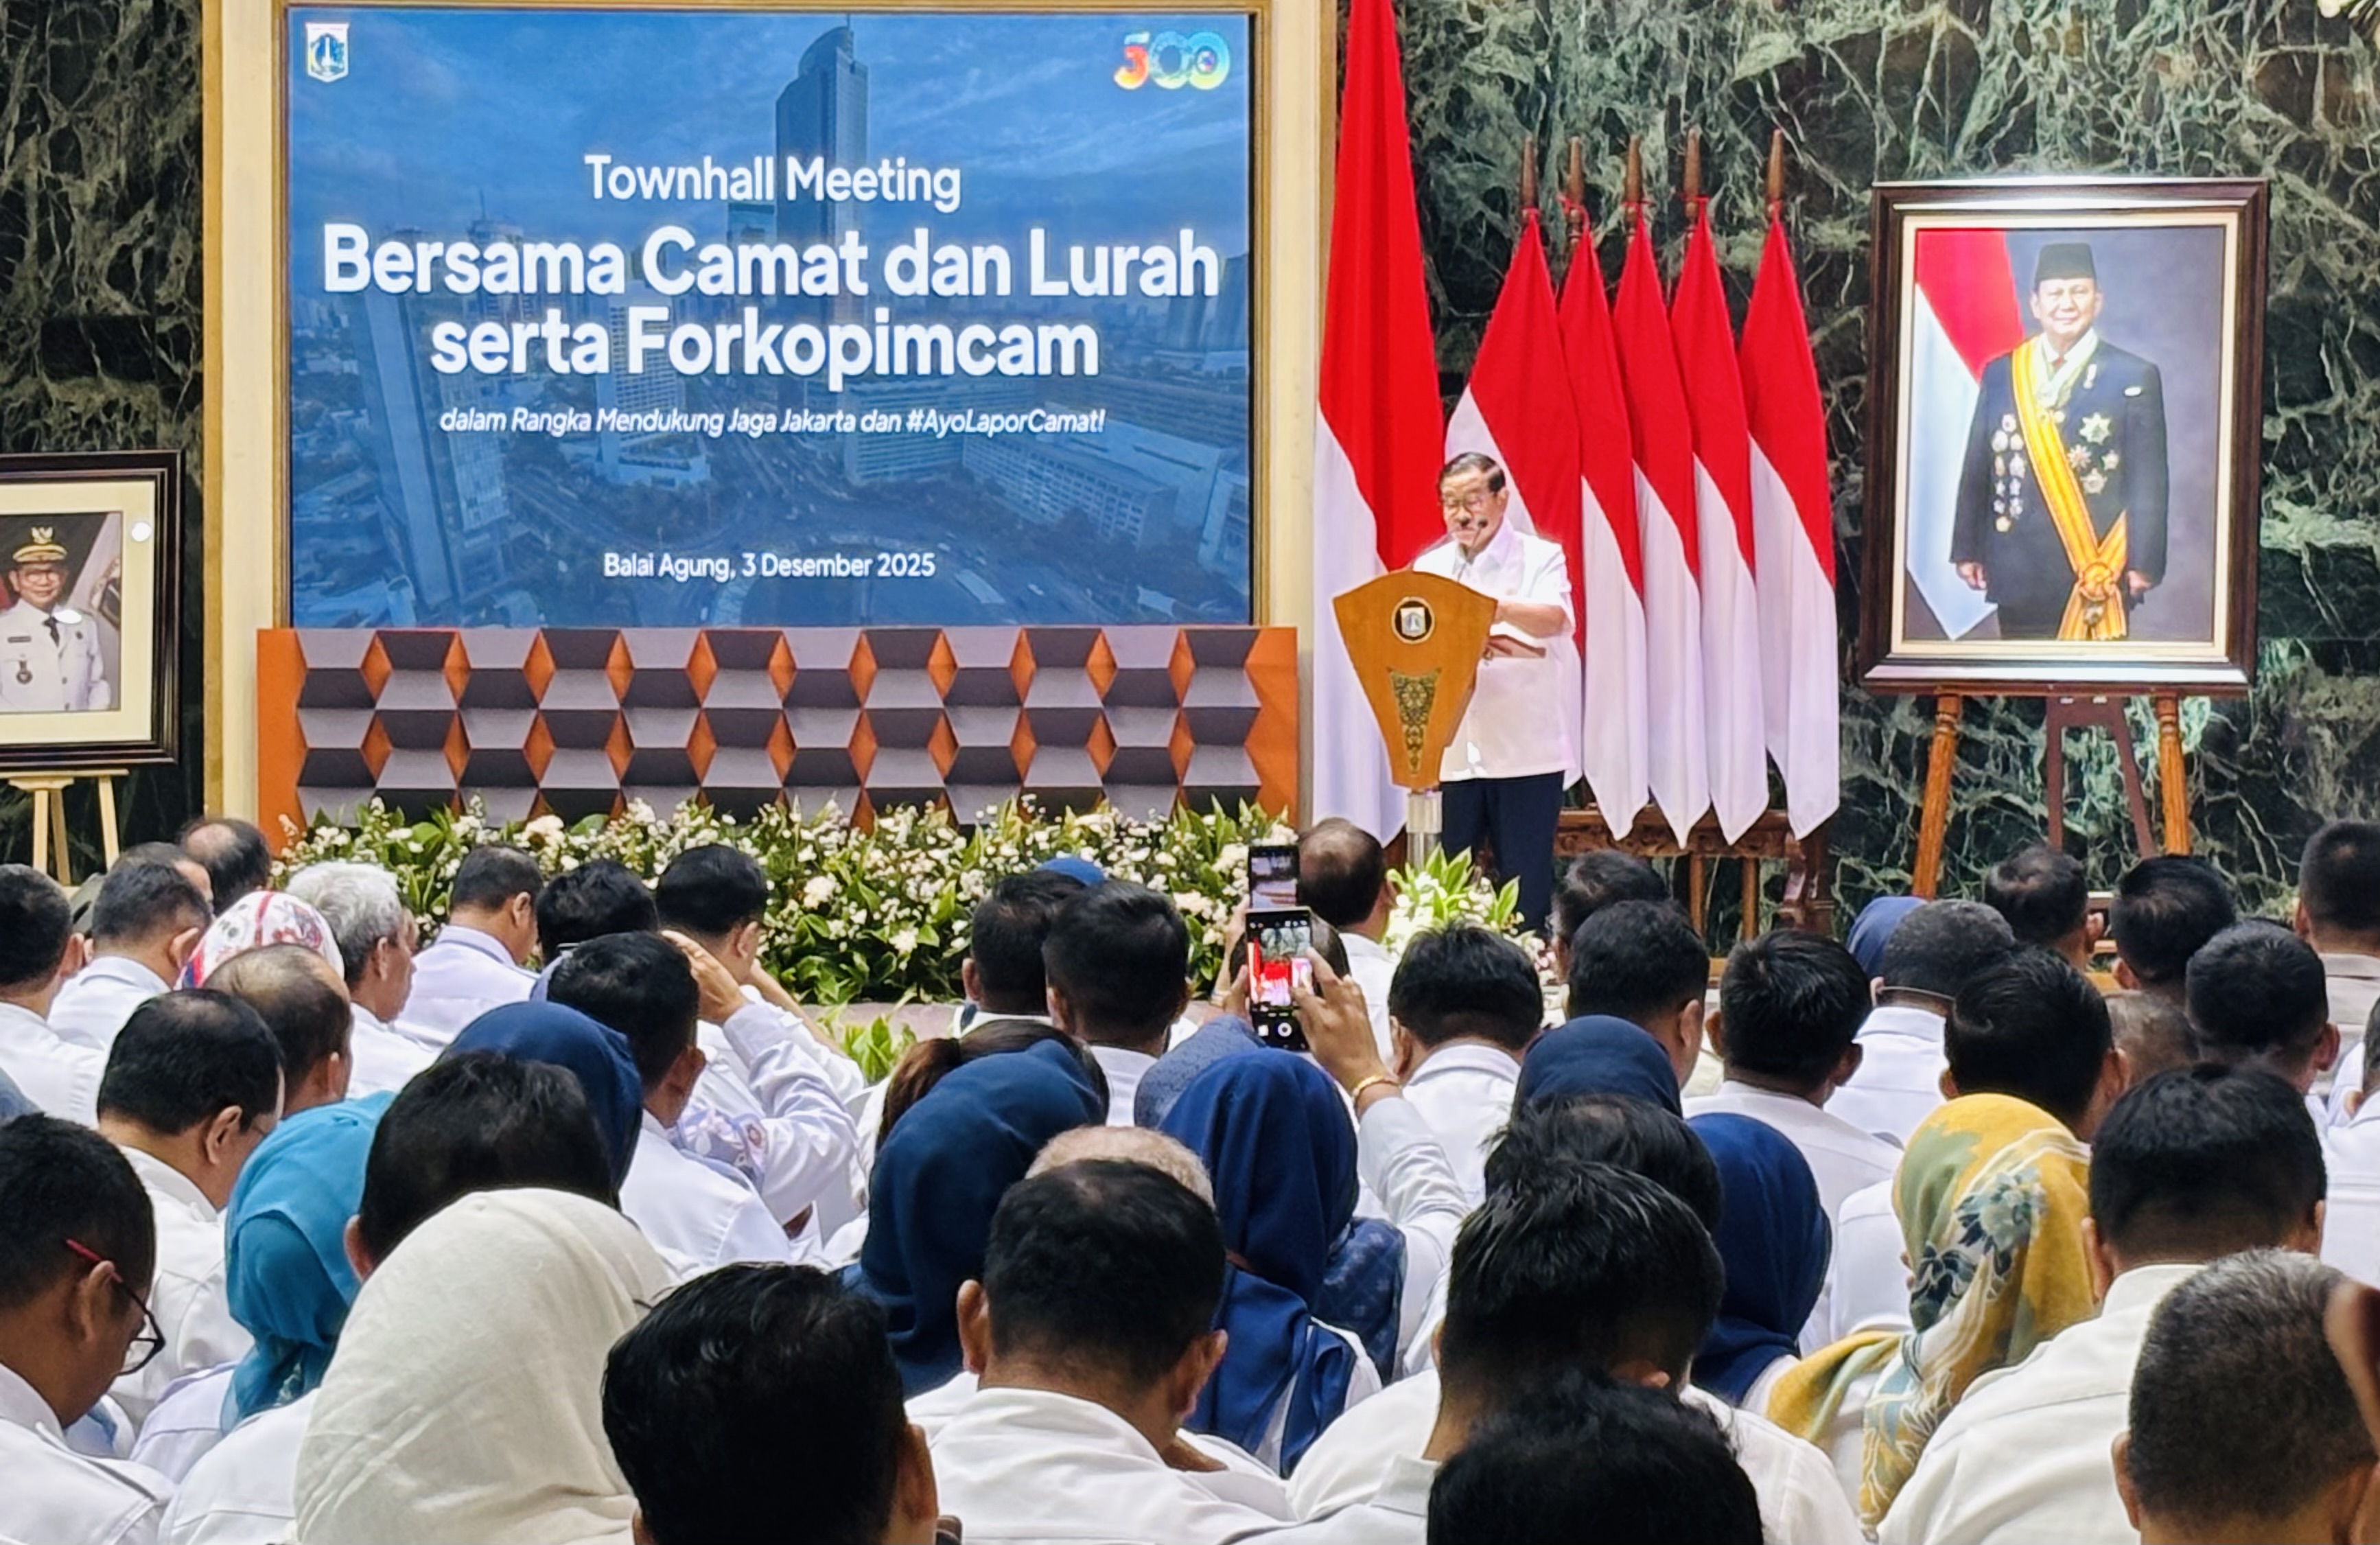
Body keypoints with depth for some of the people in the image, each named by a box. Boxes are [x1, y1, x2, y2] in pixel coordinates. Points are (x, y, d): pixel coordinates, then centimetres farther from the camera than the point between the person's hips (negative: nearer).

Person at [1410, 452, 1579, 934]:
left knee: (1526, 891, -2)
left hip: (1526, 753, -3)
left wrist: (1500, 609, -41)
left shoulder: (1540, 558, 2)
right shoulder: (1429, 568, 12)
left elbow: (1555, 619, -19)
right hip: (1450, 754, 3)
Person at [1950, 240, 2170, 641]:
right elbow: (1977, 469, 12)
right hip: (2019, 575, 3)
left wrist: (2144, 563, -9)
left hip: (2099, 575, -3)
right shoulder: (2000, 374, 11)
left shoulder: (2135, 378, 1)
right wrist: (1967, 549, 7)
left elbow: (2148, 482, -2)